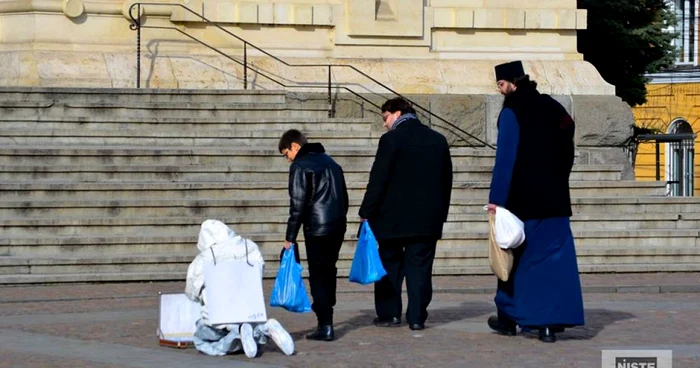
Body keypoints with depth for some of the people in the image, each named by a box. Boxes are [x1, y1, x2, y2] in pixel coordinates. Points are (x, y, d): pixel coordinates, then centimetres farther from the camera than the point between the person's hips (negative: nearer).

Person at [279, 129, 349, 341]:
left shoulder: (300, 166, -6)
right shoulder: (329, 162, 18)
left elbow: (298, 204, -12)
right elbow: (343, 197, 20)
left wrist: (290, 236, -8)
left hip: (317, 228, -8)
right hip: (338, 226, 8)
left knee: (318, 276, -5)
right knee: (329, 272, 16)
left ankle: (325, 326, -11)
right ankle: (326, 316, 22)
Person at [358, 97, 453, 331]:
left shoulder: (392, 139, -9)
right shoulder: (438, 140, 8)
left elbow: (378, 180, -12)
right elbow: (446, 181, 12)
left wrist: (366, 212, -5)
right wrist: (440, 213, 18)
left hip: (394, 217, -4)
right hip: (428, 219, 4)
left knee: (389, 266, 9)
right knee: (419, 268, 5)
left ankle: (389, 314, 11)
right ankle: (417, 317, 2)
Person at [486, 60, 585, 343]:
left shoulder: (512, 112, -10)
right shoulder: (552, 107, 9)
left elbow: (505, 158, -15)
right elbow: (567, 153, 15)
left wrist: (496, 199, -15)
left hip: (522, 200, -5)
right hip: (554, 200, 5)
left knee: (515, 256, 9)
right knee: (554, 258, 2)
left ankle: (508, 317, 18)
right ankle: (551, 323, -5)